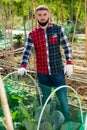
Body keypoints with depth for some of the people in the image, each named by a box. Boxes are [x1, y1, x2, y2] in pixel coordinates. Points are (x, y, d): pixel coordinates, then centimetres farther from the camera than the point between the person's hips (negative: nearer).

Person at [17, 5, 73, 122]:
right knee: (46, 98, 17)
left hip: (58, 71, -1)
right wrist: (23, 66, -21)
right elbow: (27, 52, -6)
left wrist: (69, 63, -11)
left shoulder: (58, 29, -4)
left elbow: (66, 47, -2)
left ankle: (67, 123, 23)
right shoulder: (32, 34, -2)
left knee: (63, 99, 5)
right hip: (42, 73, 2)